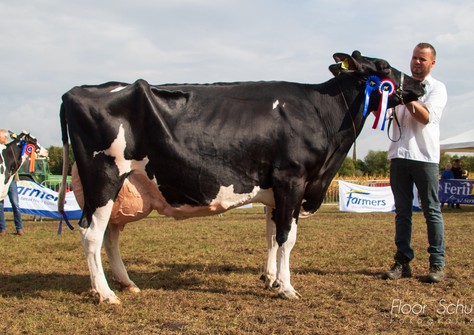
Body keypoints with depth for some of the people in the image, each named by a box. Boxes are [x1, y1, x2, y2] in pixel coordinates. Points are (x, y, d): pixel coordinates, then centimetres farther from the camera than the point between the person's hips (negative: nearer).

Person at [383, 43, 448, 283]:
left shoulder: (437, 88, 5)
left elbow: (426, 117, -11)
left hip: (425, 157, -3)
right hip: (398, 156, 4)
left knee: (432, 211, -1)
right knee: (402, 211, 6)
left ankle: (437, 264, 4)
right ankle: (403, 261, 11)